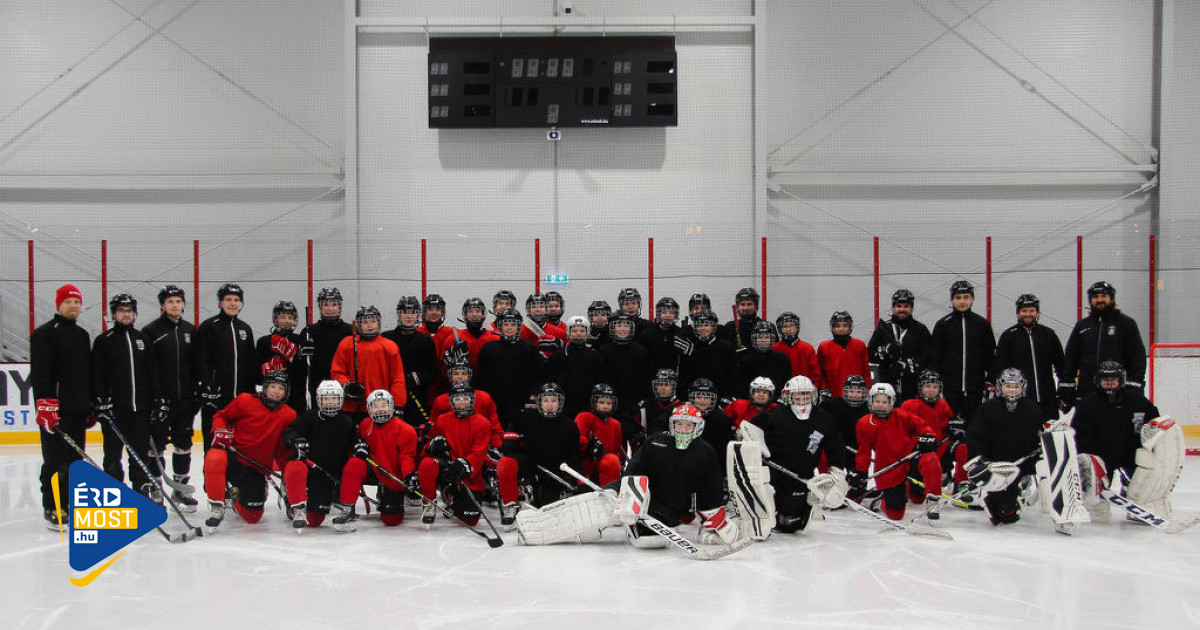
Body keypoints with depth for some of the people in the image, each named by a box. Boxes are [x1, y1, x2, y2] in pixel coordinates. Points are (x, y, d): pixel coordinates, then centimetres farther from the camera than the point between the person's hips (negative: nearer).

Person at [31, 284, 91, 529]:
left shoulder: (83, 335, 18)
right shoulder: (45, 333, -5)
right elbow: (40, 373, -14)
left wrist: (91, 406, 21)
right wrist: (45, 405, -22)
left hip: (79, 409, 8)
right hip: (55, 410, -7)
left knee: (75, 459, 11)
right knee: (56, 460, -6)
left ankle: (69, 503, 20)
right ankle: (52, 508, 1)